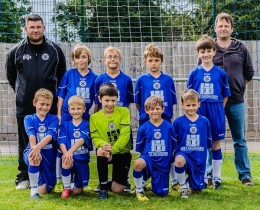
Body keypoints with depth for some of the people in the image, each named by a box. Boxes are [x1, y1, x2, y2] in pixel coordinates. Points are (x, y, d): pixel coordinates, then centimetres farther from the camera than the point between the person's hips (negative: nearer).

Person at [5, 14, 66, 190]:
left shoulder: (55, 50, 1)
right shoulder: (16, 51, 2)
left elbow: (62, 75, 14)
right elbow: (11, 74, 17)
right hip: (24, 107, 0)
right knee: (25, 144, 8)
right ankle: (24, 177, 19)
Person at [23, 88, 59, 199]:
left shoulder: (54, 119, 0)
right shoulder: (29, 119, 1)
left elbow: (50, 136, -19)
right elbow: (31, 136, -18)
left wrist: (38, 147, -40)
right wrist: (35, 149, -40)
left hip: (49, 154, 1)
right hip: (33, 150, -1)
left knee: (43, 190, -3)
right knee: (33, 157, -39)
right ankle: (33, 190, -26)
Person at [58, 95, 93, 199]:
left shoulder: (87, 125, 0)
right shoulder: (65, 125, 5)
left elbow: (82, 139, -18)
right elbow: (62, 142, -7)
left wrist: (70, 151, -36)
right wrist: (66, 154, -30)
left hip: (82, 158, -1)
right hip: (69, 156, 1)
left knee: (77, 191, -1)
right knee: (66, 163, -36)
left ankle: (78, 186, 39)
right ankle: (66, 188, -10)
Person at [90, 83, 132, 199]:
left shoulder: (124, 112, -6)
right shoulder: (94, 117, 0)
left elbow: (125, 135, -15)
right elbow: (95, 137, -8)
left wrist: (113, 149, -30)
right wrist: (104, 144, -32)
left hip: (122, 153, -1)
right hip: (107, 153, 1)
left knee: (117, 189, -6)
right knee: (100, 150, -37)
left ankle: (123, 181, 34)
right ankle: (103, 187, -21)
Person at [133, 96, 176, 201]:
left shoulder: (169, 127, -1)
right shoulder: (143, 128, -3)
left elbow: (173, 147, 7)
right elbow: (139, 148, 6)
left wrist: (170, 159, 2)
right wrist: (145, 156, -3)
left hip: (163, 164, 2)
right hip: (148, 158, -2)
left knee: (162, 193, 3)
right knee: (138, 163, -39)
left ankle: (154, 184, 42)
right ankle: (139, 190, -12)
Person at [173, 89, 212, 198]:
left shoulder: (204, 121, 4)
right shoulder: (178, 122, -3)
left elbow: (208, 141, 12)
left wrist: (205, 156, 11)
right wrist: (173, 152, -5)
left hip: (199, 158, 3)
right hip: (183, 153, -2)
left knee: (197, 188, 2)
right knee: (179, 161, -40)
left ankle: (189, 183, 41)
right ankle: (183, 186, -13)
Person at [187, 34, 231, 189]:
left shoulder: (220, 73, -1)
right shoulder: (194, 73, 0)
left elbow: (225, 95, 5)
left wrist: (218, 109, -1)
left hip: (216, 112, 0)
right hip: (199, 112, 0)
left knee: (216, 144, 6)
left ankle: (217, 178, 14)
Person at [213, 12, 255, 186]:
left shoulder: (241, 48, 5)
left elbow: (249, 73, 13)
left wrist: (239, 87, 9)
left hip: (237, 101, 1)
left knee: (240, 140, 7)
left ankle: (245, 174, 16)